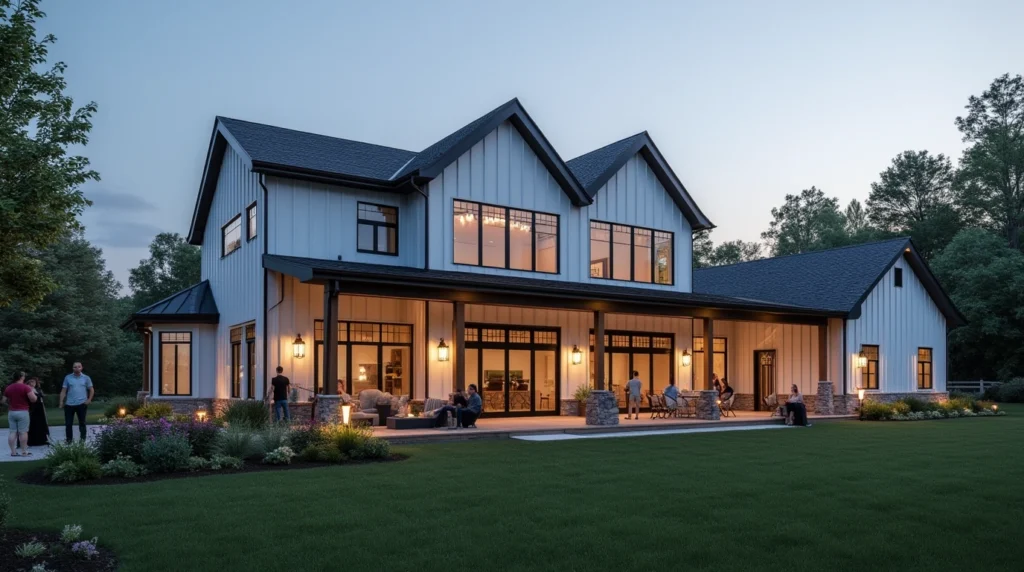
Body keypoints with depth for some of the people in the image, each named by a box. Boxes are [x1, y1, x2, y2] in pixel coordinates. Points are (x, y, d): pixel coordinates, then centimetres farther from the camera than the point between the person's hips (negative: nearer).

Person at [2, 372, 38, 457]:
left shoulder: (8, 388, 8)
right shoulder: (25, 387, -11)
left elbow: (4, 401, 14)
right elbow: (33, 399, -15)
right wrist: (33, 392, 4)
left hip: (11, 412, 6)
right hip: (23, 412, -6)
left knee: (12, 432, 8)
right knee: (23, 432, -2)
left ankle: (13, 452, 8)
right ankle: (24, 452, 0)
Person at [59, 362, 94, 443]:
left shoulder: (86, 378, 4)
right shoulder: (68, 377, 4)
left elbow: (91, 390, 9)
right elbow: (63, 391, 4)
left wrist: (89, 400, -2)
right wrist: (61, 401, -5)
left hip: (82, 404, -1)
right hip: (69, 404, 1)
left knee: (82, 423, 6)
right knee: (68, 423, 2)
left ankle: (82, 440, 11)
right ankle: (68, 440, 10)